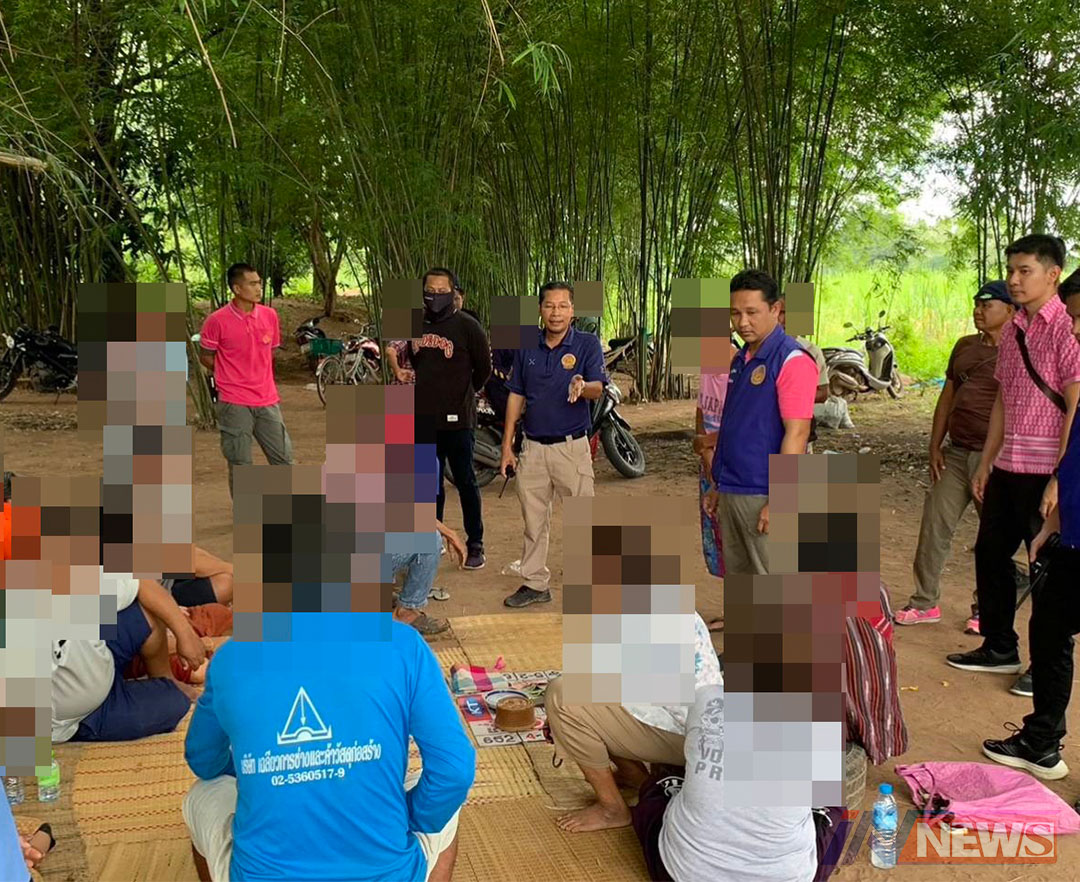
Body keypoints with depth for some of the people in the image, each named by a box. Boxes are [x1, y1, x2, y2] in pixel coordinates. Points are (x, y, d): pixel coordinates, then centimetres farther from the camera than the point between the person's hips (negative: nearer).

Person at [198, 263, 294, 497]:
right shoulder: (217, 320, -10)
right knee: (240, 466, 3)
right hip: (234, 404, -4)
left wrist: (254, 376, 11)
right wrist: (231, 377, 6)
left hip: (267, 400, 4)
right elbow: (206, 357, 3)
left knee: (284, 458, 7)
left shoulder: (270, 316, 3)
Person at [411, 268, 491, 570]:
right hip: (423, 418, 5)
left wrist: (463, 393, 6)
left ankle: (475, 545, 11)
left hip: (457, 419, -5)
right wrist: (426, 390, 14)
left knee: (465, 482, 2)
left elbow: (483, 368, -1)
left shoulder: (467, 326, -7)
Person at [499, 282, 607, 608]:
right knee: (533, 520, 13)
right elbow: (516, 396, 10)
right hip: (533, 446, 4)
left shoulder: (587, 344, -4)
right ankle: (536, 584, 25)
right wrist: (507, 446, 7)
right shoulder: (527, 346, 6)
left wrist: (583, 387, -40)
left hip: (572, 446, -4)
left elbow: (598, 389, -16)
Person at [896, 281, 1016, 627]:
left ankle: (985, 609, 19)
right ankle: (925, 602, 17)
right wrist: (935, 447, 9)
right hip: (956, 452, 6)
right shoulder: (965, 346, 12)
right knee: (934, 524, 6)